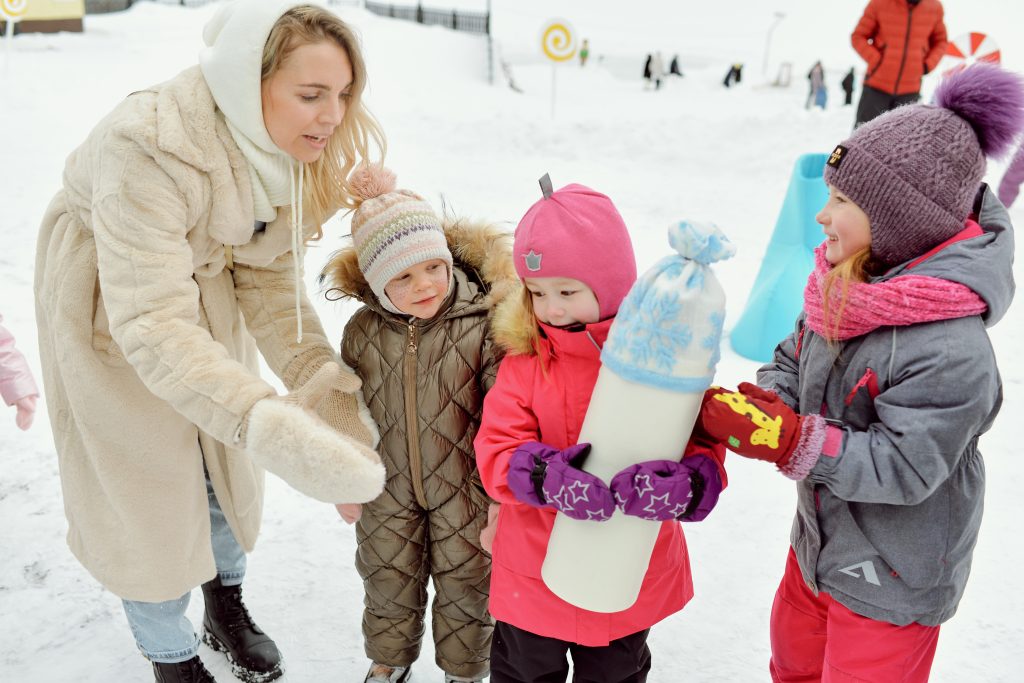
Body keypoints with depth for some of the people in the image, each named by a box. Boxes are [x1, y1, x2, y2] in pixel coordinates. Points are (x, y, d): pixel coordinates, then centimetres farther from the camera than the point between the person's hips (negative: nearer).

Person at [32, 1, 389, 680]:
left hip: (206, 290, 6)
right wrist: (276, 429, -56)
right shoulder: (148, 147, -39)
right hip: (112, 309, -5)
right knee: (146, 482, 7)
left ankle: (227, 610, 46)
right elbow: (153, 324, -45)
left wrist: (327, 390, -30)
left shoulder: (296, 148, -17)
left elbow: (269, 278, -16)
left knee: (228, 463, 17)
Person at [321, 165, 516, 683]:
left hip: (465, 489, -3)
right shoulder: (363, 331, -9)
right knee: (388, 583, 22)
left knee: (465, 587, 17)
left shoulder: (482, 326, -21)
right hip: (387, 488, 3)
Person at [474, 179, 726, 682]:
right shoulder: (525, 358, -12)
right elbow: (495, 451, -17)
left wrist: (684, 486, -40)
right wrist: (544, 476, -38)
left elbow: (706, 451, -17)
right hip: (535, 576, 1)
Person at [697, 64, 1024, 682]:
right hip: (820, 540, 7)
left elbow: (901, 468, -31)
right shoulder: (846, 288, -8)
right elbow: (794, 363, 4)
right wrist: (757, 402, -16)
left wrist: (787, 438, -35)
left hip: (893, 583, -7)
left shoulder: (950, 351, -33)